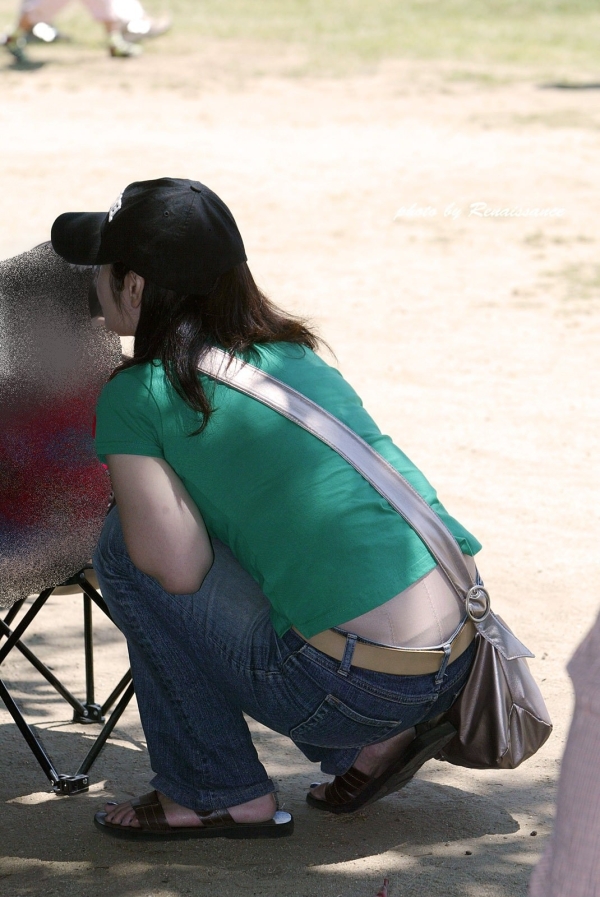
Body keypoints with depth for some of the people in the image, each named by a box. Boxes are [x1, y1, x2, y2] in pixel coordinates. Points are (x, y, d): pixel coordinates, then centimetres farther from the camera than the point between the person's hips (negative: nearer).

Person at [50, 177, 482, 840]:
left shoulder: (137, 395, -6)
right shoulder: (293, 352, 15)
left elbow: (178, 569, -12)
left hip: (363, 688, -8)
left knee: (127, 546, 3)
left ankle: (219, 795, 10)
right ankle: (373, 745, 18)